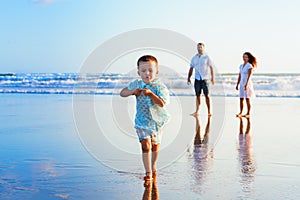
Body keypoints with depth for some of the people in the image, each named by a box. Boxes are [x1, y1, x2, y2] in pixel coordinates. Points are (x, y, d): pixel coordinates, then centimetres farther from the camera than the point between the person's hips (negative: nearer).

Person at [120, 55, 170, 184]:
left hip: (156, 121, 0)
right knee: (145, 145, -12)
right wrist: (132, 91, -15)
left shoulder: (160, 87, -14)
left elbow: (162, 103, -26)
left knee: (155, 145, 17)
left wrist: (150, 94, -35)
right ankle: (148, 173, -8)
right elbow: (122, 93, 4)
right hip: (142, 121, 0)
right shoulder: (136, 84, -3)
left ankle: (153, 168, 39)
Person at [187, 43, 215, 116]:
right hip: (197, 78, 3)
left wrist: (212, 77, -6)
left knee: (206, 95, -3)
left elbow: (211, 68, 1)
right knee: (197, 95, 3)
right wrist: (188, 78, 9)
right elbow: (191, 69, 14)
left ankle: (209, 112, 3)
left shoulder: (207, 57, 2)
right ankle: (197, 111, 5)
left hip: (205, 78, -3)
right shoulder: (194, 58, 11)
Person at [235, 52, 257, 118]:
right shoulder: (241, 66, 12)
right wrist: (237, 84, 12)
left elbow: (249, 76, -17)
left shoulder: (250, 66, -9)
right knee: (241, 99, 5)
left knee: (247, 99, -3)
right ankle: (240, 113, 9)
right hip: (242, 83, 7)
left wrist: (246, 84, -24)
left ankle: (248, 113, 1)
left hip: (247, 83, -7)